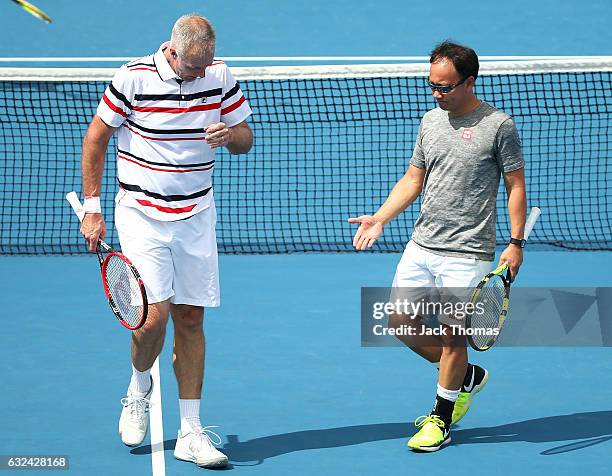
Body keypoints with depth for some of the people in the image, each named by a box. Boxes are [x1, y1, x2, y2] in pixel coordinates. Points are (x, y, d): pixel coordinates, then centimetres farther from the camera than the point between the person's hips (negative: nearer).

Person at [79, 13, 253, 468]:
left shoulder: (221, 77, -2)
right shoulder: (134, 78, -13)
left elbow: (245, 137, 9)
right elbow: (96, 137, -2)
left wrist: (231, 134, -16)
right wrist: (92, 208, -2)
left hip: (196, 217, 3)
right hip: (142, 215, -3)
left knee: (190, 319, 3)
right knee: (153, 316, -14)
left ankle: (190, 433, 9)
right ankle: (139, 388, 19)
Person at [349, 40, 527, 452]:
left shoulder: (498, 125, -7)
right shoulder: (431, 121, 10)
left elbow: (516, 186, -4)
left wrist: (516, 242, -10)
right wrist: (380, 218, 4)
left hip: (466, 253, -6)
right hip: (421, 245, 6)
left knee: (452, 332, -3)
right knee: (402, 323, 6)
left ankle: (440, 419, 13)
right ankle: (467, 376, 27)